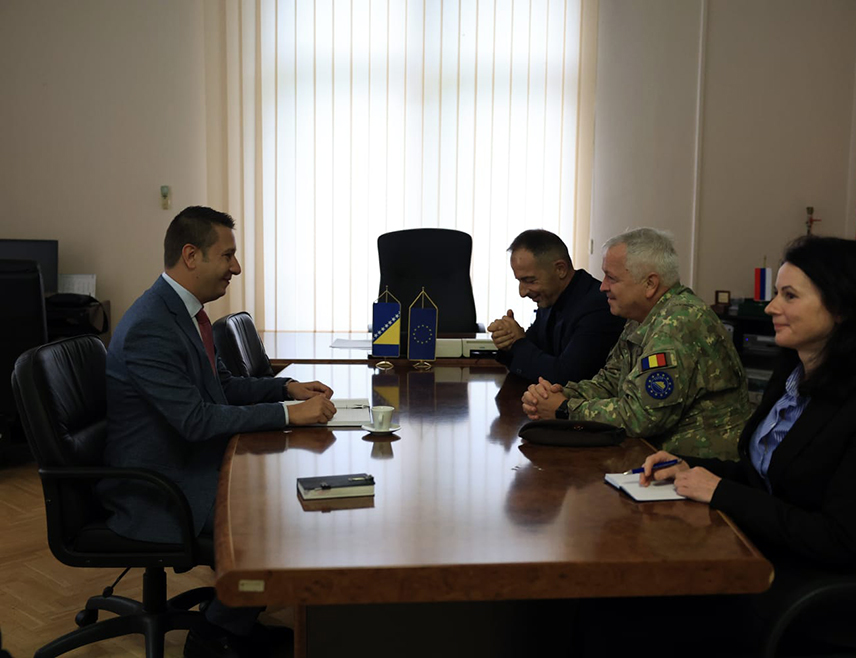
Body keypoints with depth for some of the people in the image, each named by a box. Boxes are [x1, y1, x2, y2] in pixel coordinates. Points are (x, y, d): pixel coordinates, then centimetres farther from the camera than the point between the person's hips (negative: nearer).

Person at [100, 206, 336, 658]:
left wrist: (287, 388, 4)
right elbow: (196, 420, -28)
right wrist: (288, 414, -26)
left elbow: (222, 384, 18)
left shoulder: (185, 310, 6)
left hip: (191, 464, 10)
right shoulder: (149, 327, -24)